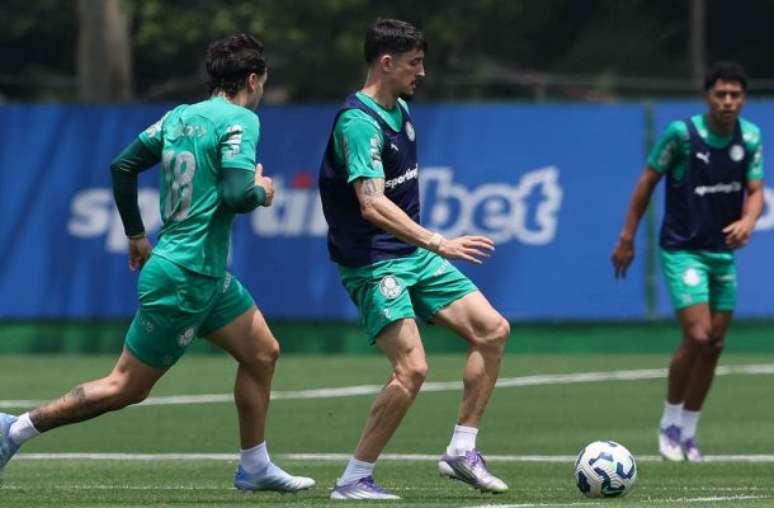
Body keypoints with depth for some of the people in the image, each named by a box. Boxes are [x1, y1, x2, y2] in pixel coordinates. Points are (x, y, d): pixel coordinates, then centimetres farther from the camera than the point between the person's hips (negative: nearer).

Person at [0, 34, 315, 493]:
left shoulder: (179, 117, 8)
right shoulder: (240, 120, -16)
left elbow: (122, 167, 10)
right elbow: (235, 196, -27)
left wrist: (136, 235, 20)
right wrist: (262, 192, -5)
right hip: (186, 278, -9)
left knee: (263, 352, 13)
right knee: (128, 387, -1)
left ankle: (255, 467, 21)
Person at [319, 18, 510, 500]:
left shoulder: (400, 110, 10)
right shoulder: (358, 122, -20)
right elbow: (372, 204, -31)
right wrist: (438, 243, -36)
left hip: (413, 256, 9)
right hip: (373, 263, -9)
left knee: (493, 329, 2)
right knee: (412, 367, -20)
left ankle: (462, 451, 8)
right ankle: (354, 479, -9)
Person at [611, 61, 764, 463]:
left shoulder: (750, 138, -1)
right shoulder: (682, 133, -14)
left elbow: (755, 191, 1)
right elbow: (648, 180, -5)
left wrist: (747, 221, -22)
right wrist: (627, 237, -3)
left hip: (723, 252, 5)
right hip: (682, 250, -5)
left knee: (714, 344, 6)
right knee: (697, 337, -16)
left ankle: (687, 431, 19)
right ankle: (670, 422, 3)